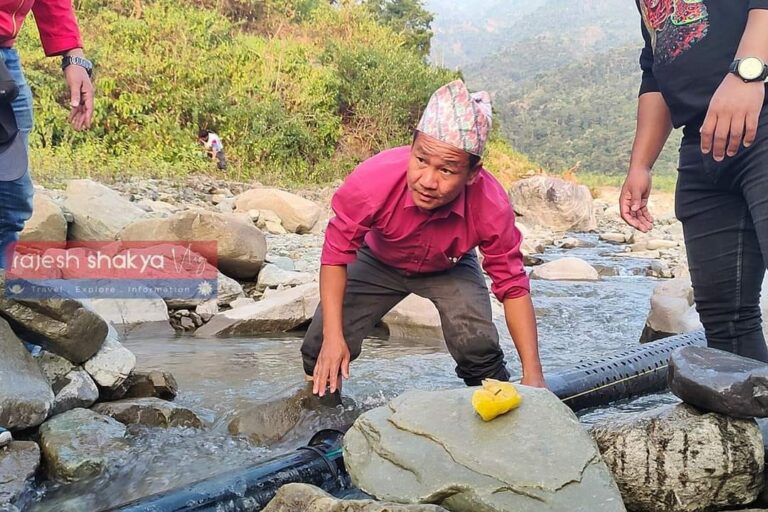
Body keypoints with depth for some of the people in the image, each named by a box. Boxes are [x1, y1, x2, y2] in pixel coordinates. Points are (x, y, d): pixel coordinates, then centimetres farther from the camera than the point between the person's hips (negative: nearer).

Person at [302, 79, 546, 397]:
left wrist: (532, 374, -29)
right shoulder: (372, 181, -40)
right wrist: (333, 337, -29)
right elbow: (336, 254, -24)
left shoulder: (491, 207, -37)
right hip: (378, 262, 0)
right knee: (322, 351, -8)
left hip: (450, 268, 0)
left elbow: (513, 287, -24)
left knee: (478, 348, -22)